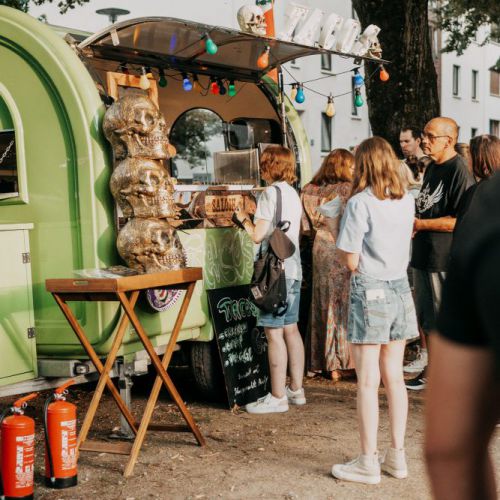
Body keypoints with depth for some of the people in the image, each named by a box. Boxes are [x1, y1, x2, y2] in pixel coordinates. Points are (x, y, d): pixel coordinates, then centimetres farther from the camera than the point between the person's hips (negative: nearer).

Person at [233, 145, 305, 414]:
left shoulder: (270, 193, -12)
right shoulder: (293, 193, 15)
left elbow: (258, 235, -15)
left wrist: (243, 219, 4)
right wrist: (252, 219, 21)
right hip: (293, 268, 9)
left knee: (274, 333, -5)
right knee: (291, 329, 15)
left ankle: (277, 397, -1)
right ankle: (296, 389, 23)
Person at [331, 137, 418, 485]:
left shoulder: (360, 203, -12)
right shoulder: (407, 200, 6)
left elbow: (351, 261, -11)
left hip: (370, 291, -6)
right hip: (400, 289, 6)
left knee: (368, 381, 0)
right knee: (394, 377, 13)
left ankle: (369, 463, 6)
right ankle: (397, 456, 20)